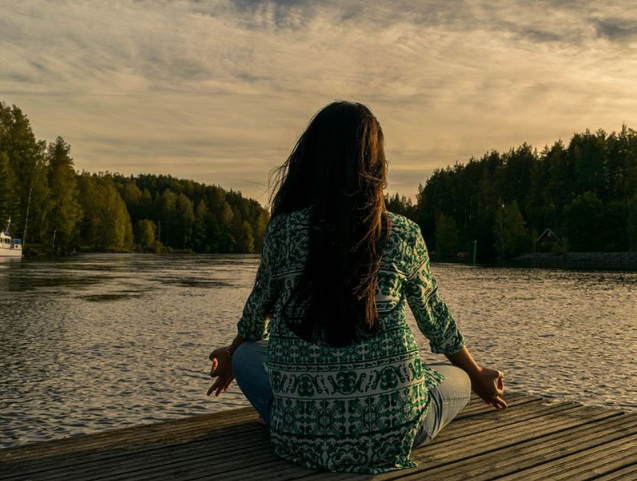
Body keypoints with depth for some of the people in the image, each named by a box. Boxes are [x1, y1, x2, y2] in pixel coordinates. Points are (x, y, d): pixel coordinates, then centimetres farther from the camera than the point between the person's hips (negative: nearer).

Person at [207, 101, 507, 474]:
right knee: (458, 379, 29)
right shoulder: (404, 235, -3)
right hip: (391, 433, 0)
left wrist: (231, 357, 36)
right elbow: (436, 320, 11)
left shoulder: (283, 230, -4)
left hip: (302, 437, 1)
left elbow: (258, 312, 12)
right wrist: (478, 377, 32)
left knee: (247, 355, 27)